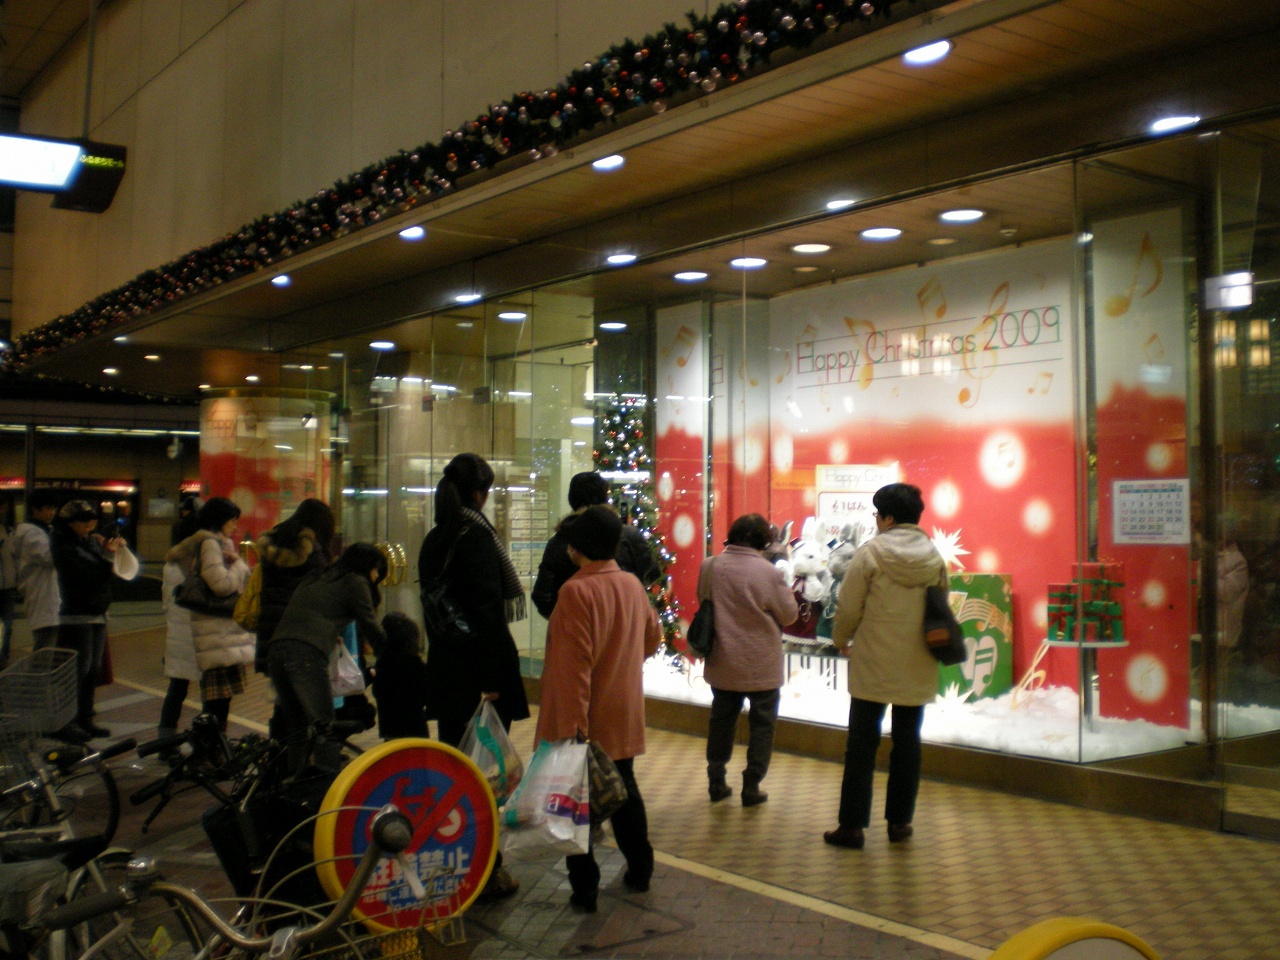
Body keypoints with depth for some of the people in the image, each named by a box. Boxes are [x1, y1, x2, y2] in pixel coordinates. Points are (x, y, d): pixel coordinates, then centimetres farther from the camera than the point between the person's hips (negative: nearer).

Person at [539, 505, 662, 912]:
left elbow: (574, 666, -24)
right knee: (624, 788, 21)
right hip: (624, 717, 7)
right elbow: (652, 637, 16)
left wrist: (571, 726, -22)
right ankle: (639, 870, 32)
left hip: (583, 723, -7)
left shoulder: (577, 591, -22)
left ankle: (584, 888, 10)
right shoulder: (632, 585, 1)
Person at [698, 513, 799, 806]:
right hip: (762, 666, -4)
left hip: (722, 663, 4)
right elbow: (789, 615, -8)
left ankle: (716, 782, 26)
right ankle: (751, 787, 15)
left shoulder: (709, 567, -8)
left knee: (721, 721, 18)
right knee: (762, 725, 12)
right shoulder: (770, 573, -19)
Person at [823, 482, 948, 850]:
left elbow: (848, 607, -8)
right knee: (907, 742, 12)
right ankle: (899, 821, 18)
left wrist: (841, 641, 9)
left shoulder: (870, 552, -11)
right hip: (918, 668, 4)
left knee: (862, 743, 4)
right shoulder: (935, 557, 2)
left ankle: (852, 824, 6)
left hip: (872, 664, -4)